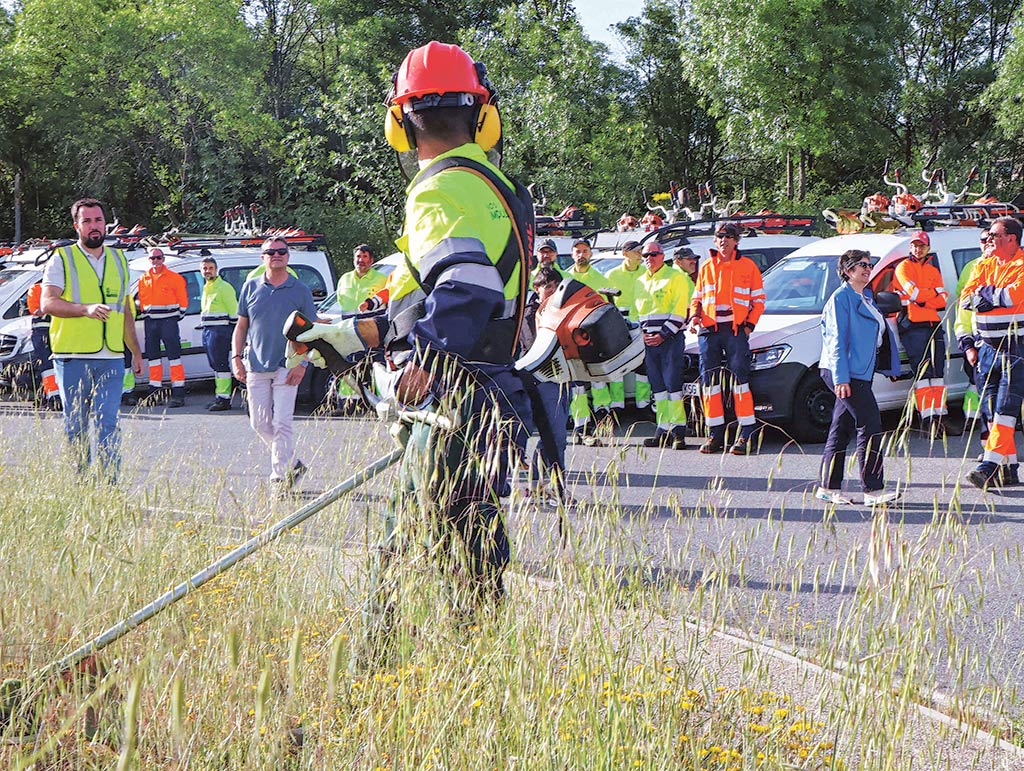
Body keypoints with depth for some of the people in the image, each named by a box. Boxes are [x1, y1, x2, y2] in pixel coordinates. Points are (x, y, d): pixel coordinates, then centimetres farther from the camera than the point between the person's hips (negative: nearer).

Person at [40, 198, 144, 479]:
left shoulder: (118, 260, 17)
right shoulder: (62, 259, 2)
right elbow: (47, 303, -11)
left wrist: (136, 351, 22)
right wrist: (87, 309, -25)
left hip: (111, 359, 3)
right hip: (72, 358, -3)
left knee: (108, 425, -7)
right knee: (75, 427, 1)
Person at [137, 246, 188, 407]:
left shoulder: (174, 278, 0)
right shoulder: (143, 279, 13)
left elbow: (182, 300, 3)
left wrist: (178, 315, -1)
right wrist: (144, 315, 12)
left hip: (168, 321, -5)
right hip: (149, 321, 5)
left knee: (174, 355, -9)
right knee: (153, 356, 7)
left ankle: (178, 393, -12)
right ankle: (154, 390, 13)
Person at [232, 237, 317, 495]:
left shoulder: (300, 291, 1)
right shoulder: (251, 287, 8)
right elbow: (241, 325, 14)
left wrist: (302, 363, -10)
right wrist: (236, 357, 2)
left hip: (286, 367, -3)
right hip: (256, 366, 3)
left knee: (281, 424, -9)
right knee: (260, 423, 5)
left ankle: (280, 478, -5)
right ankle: (292, 464, 23)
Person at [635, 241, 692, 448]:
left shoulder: (676, 277, -2)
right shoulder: (641, 282, 19)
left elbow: (680, 310, -9)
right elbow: (637, 311, 23)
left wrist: (664, 334, -14)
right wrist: (642, 333, 5)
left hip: (670, 338, -6)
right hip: (649, 340, 6)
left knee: (673, 384, -11)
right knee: (658, 388, 6)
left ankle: (678, 431, -11)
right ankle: (663, 430, 8)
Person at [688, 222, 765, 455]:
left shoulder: (748, 266, 7)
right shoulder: (706, 267, 16)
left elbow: (758, 300, 8)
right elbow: (697, 298, 22)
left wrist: (749, 324, -5)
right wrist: (694, 317, 3)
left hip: (736, 330, -4)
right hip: (709, 330, 4)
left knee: (739, 379, -9)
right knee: (709, 381, 2)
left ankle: (746, 435, -8)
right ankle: (715, 434, 8)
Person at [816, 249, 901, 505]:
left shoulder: (865, 298, 20)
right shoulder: (842, 297, -8)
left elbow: (878, 332, 26)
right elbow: (837, 339, -14)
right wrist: (840, 377, -20)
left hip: (859, 373, 9)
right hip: (845, 373, -9)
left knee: (842, 429, 11)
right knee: (870, 425, -13)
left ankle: (828, 487, 15)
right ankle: (872, 490, -14)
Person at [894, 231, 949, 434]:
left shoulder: (933, 271, 20)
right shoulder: (903, 268, 4)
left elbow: (942, 302, 7)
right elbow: (914, 293, -12)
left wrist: (921, 297, -7)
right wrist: (936, 292, -1)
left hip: (934, 325, 6)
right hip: (913, 325, -6)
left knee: (937, 373, 4)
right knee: (922, 372, -11)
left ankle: (939, 415, 5)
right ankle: (927, 417, -14)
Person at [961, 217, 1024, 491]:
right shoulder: (984, 266, 14)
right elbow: (966, 298, 5)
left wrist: (986, 292, -8)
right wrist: (996, 296, -12)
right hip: (987, 345, 8)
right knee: (992, 407, 8)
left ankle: (991, 465, -20)